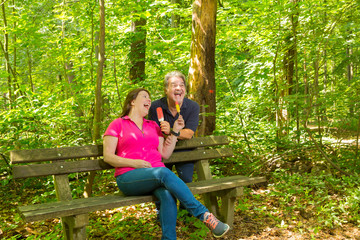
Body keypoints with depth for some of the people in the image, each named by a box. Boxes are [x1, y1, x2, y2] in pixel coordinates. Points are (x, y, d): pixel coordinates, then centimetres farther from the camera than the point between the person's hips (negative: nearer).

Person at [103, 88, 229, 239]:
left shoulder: (153, 126, 23)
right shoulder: (117, 124, 10)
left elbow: (165, 154, 16)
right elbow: (108, 156, 1)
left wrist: (175, 131, 10)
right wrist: (134, 163, -13)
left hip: (158, 174, 4)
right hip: (129, 178, -4)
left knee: (168, 195, -33)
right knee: (164, 173, -34)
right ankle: (205, 215, -34)